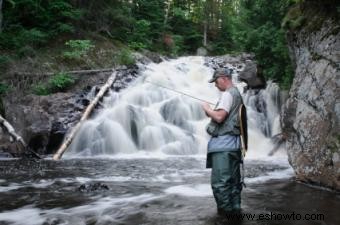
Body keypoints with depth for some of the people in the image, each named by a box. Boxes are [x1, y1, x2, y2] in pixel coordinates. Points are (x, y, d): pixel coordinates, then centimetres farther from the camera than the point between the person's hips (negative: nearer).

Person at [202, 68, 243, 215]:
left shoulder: (227, 94, -11)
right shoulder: (237, 94, 20)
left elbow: (219, 117, -21)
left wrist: (207, 109, -5)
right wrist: (212, 112, 15)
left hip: (223, 143, -10)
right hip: (234, 143, 11)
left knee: (220, 181, -7)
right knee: (234, 180, 14)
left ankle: (225, 212, -3)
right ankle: (235, 209, 21)